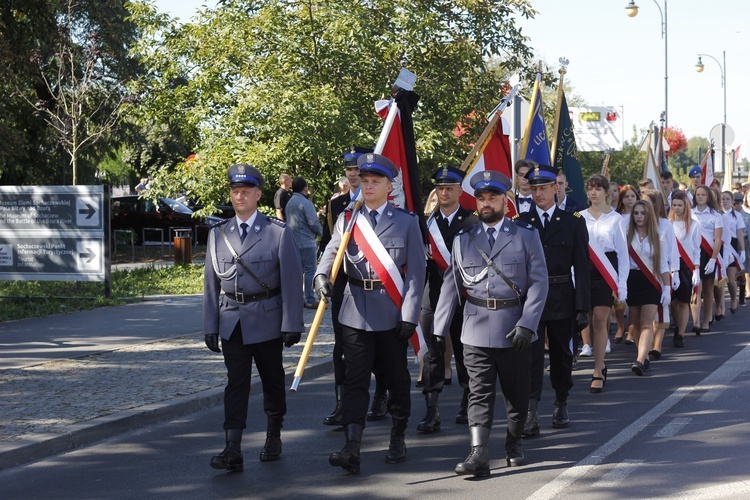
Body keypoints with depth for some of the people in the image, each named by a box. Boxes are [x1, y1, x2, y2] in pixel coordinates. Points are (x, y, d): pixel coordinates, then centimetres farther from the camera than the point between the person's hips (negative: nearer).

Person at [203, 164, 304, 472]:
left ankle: (273, 438, 28)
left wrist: (292, 324, -11)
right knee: (236, 383, -3)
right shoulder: (218, 234, 7)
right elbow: (211, 283, 8)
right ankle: (233, 450, -7)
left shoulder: (278, 233, -4)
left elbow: (292, 281, -6)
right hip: (232, 322, 2)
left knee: (272, 380, 10)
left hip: (266, 320, -2)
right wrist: (210, 326, 4)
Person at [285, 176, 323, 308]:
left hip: (293, 242, 8)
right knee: (310, 270, -5)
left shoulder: (289, 203, 13)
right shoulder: (305, 202, -14)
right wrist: (321, 232, 2)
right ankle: (310, 300, -7)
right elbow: (314, 222, -17)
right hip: (306, 242, -8)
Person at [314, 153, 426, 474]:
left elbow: (416, 271, -1)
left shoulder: (406, 222, 3)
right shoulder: (347, 220, 8)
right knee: (355, 379, -4)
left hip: (393, 311, -1)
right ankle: (352, 447, -11)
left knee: (397, 377, 10)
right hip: (356, 311, 1)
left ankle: (398, 439, 26)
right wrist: (322, 275, -27)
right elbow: (332, 252, -4)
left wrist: (410, 314, -8)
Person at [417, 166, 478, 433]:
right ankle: (431, 412, -5)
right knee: (433, 353, -3)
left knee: (464, 352, 9)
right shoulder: (426, 222, 6)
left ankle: (468, 404, 25)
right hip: (433, 296, 1)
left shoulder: (473, 222, 0)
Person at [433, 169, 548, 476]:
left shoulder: (526, 237, 4)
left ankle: (514, 443, 30)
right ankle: (479, 455, -11)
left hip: (514, 330, 0)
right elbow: (451, 286, 8)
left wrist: (527, 324, -13)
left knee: (517, 393, 10)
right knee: (479, 394, -5)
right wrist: (438, 331, 1)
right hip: (476, 330, 1)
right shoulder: (463, 240, 9)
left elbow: (539, 282, -2)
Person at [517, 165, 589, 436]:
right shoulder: (521, 223, 4)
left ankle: (561, 405, 29)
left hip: (562, 299, 1)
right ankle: (531, 414, -11)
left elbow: (581, 268, 1)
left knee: (562, 355, 12)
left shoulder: (573, 223, 3)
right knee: (531, 356, -7)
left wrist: (582, 307, -5)